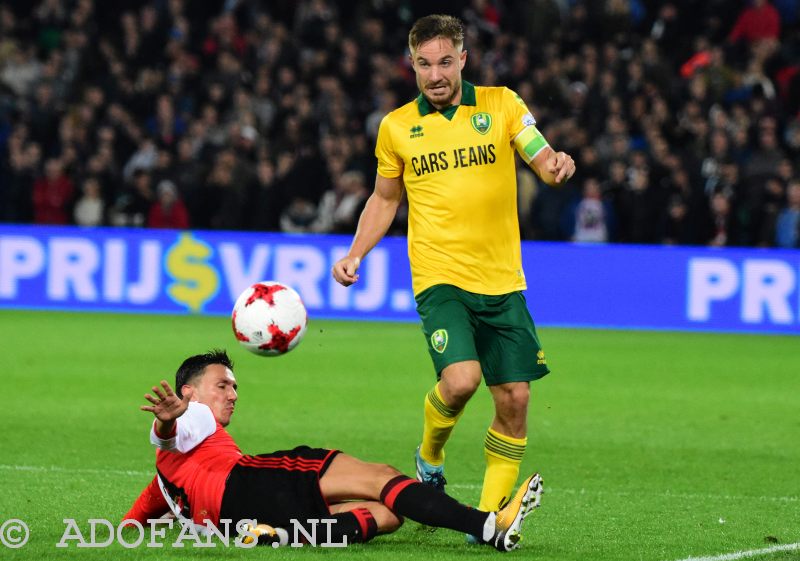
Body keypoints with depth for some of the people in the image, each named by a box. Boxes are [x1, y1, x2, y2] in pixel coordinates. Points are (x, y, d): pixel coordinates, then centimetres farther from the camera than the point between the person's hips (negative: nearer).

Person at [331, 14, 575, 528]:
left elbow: (544, 162, -2)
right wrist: (356, 255, 6)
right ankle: (430, 457, 8)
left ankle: (490, 515, 12)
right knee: (461, 378, -23)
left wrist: (558, 166, -26)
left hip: (503, 282, 2)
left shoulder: (502, 104, 4)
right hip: (440, 278, -2)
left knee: (514, 399, -2)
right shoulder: (396, 127, 6)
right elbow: (385, 199, 18)